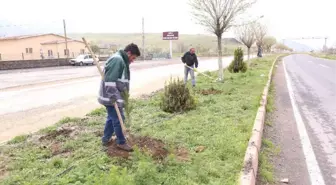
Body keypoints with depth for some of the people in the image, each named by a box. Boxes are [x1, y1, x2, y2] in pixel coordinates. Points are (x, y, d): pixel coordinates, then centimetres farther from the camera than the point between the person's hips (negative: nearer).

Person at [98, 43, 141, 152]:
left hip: (113, 97, 10)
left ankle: (106, 139, 34)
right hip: (111, 97, -10)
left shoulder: (122, 61, 14)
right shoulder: (117, 60, -19)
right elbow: (110, 81, -26)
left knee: (112, 118, 20)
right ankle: (121, 142, 16)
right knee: (118, 119, 1)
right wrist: (117, 99, -25)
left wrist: (122, 96, 20)